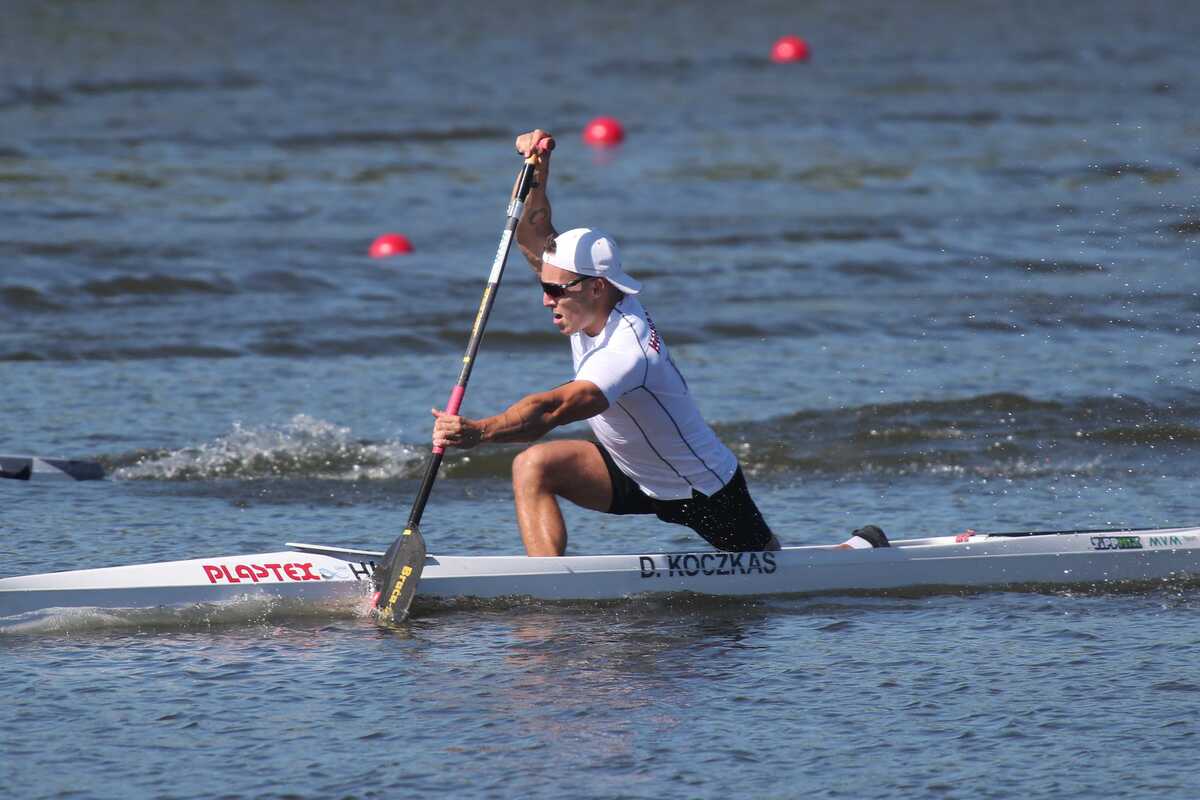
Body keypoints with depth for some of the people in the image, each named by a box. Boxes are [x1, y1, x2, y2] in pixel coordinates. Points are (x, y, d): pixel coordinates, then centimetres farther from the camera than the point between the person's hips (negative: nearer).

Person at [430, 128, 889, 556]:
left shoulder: (626, 352, -39)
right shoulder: (597, 304, -15)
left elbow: (552, 409, -54)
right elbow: (533, 237, -14)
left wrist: (478, 432, -67)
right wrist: (538, 171, -30)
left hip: (704, 493, -7)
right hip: (634, 476, 7)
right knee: (532, 467, -18)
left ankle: (862, 551, 43)